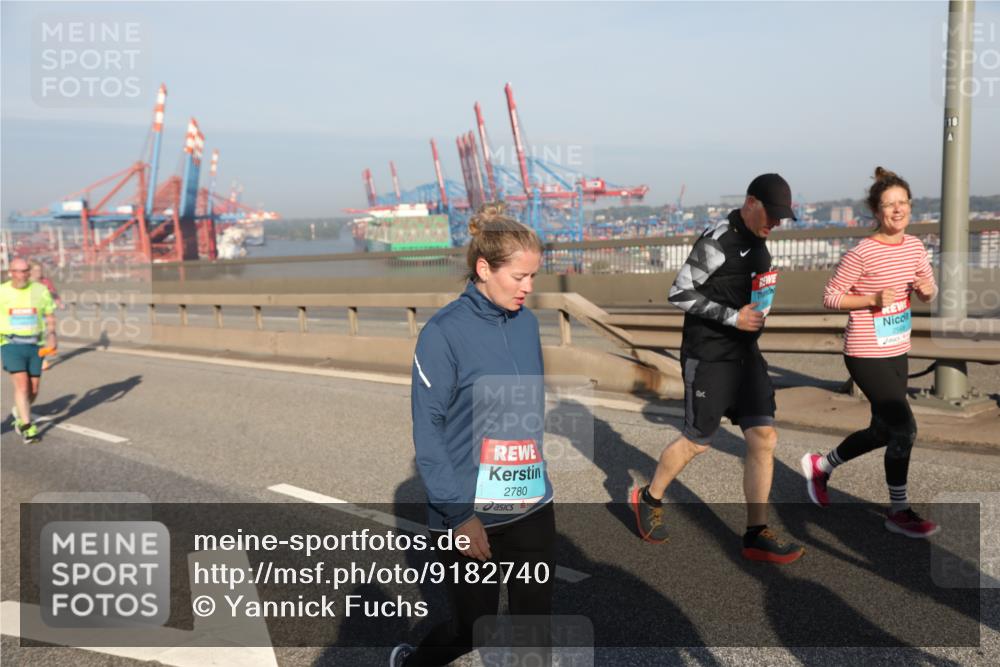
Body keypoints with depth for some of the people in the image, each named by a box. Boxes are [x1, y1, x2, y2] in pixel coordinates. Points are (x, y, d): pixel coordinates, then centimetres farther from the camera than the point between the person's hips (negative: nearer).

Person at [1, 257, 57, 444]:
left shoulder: (40, 290, 2)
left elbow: (50, 316, 5)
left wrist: (51, 335, -10)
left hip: (35, 345, 2)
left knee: (34, 389, 5)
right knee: (22, 384, -15)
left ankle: (18, 413, 35)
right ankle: (27, 427, -8)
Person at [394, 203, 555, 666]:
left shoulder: (527, 324, 2)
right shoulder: (444, 332, -15)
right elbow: (427, 431, -14)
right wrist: (459, 514, -16)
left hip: (532, 508, 5)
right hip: (471, 514, -5)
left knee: (534, 626, 10)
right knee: (472, 629, 12)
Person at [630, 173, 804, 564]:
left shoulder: (757, 241, 10)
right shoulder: (717, 242, -16)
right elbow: (679, 294, -18)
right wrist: (733, 317, -21)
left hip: (745, 354, 8)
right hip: (709, 357, -7)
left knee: (764, 438, -1)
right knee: (697, 442, 3)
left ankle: (756, 536, 6)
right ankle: (648, 499, 27)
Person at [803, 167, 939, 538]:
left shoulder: (914, 246, 4)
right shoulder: (862, 253, -17)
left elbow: (929, 293, 15)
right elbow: (830, 297, -12)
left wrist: (927, 289, -8)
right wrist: (873, 299, -24)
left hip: (897, 353, 8)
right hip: (866, 356, -8)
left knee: (883, 432, 17)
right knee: (904, 428, -9)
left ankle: (820, 466, 39)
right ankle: (899, 511, 10)